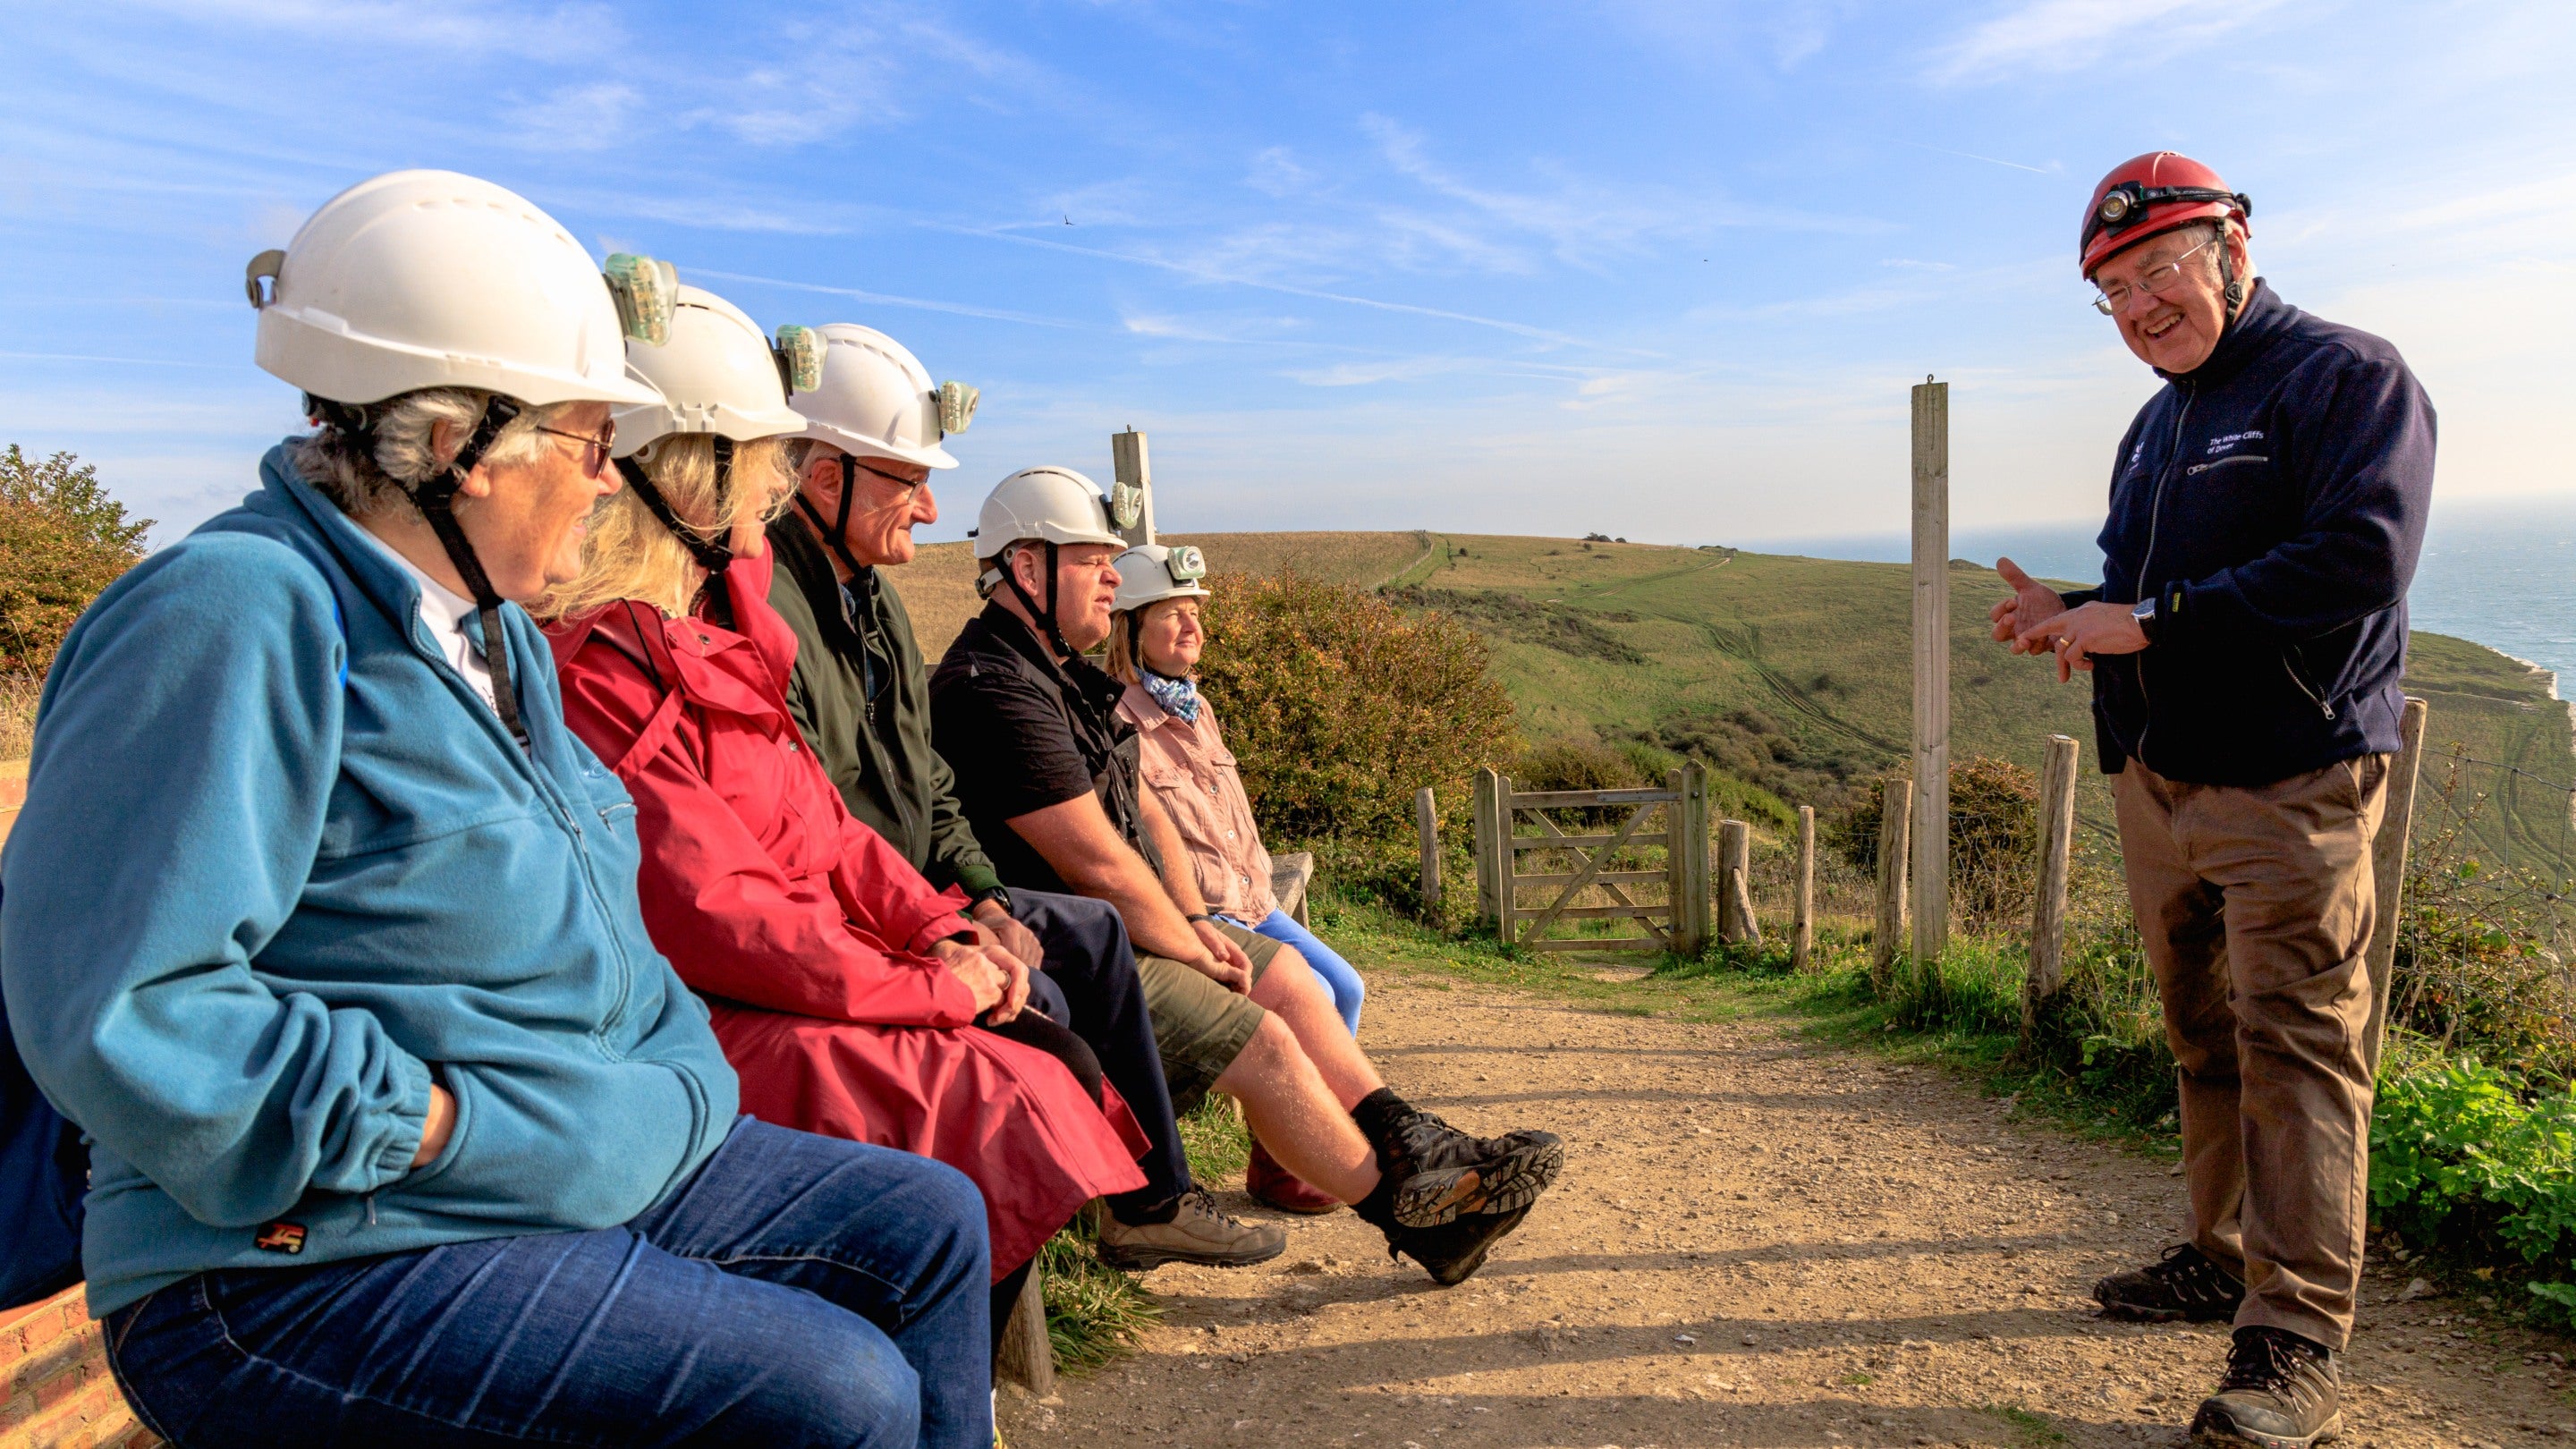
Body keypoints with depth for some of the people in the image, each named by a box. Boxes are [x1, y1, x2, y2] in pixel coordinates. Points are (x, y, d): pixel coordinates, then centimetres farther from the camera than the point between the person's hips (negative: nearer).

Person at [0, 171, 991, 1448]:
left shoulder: (497, 632, 12)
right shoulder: (237, 616, -19)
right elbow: (112, 1012, -26)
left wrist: (677, 1076, 6)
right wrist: (440, 1125, -22)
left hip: (592, 1174, 9)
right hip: (308, 1265, -9)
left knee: (930, 1227, 9)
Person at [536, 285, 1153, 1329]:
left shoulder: (715, 627, 14)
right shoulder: (598, 666, -18)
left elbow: (824, 829, 14)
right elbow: (710, 914, -22)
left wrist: (939, 931, 1)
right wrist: (924, 986, -15)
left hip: (811, 985, 9)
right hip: (712, 1031, -9)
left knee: (1050, 1053, -5)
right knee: (1016, 1101, -18)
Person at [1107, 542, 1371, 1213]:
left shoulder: (1197, 709, 16)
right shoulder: (1117, 719, -14)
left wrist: (1257, 887, 11)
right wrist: (1219, 896, -15)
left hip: (1248, 903, 9)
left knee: (1345, 986, 0)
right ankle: (1274, 1167, -1)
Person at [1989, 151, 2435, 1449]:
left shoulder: (2344, 376, -6)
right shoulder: (2156, 424, 20)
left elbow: (2360, 563, -20)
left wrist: (2148, 620, -20)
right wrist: (2074, 616, 5)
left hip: (2288, 787, -8)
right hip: (2157, 784, 8)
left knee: (2295, 1049, -6)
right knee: (2205, 1039, 14)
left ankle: (2297, 1342, 0)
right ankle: (2227, 1256, 28)